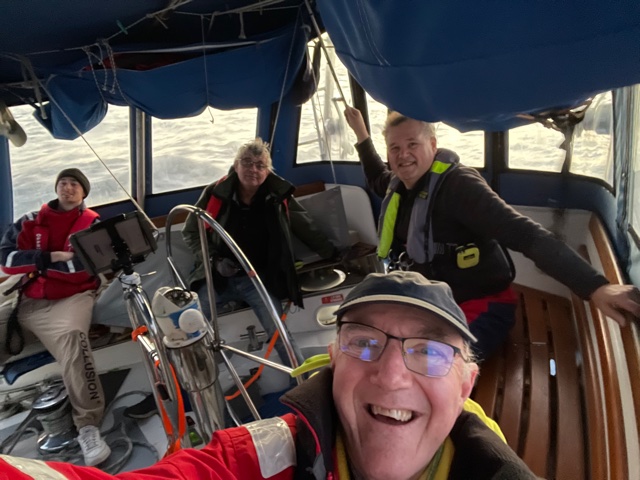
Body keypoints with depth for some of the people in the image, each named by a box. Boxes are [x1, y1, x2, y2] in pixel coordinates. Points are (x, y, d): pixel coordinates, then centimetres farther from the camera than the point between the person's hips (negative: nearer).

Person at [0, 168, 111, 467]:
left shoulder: (92, 224, 6)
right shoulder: (31, 222, 16)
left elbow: (82, 266, -8)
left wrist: (34, 263, -2)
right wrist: (52, 257, -8)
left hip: (71, 298, -5)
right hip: (26, 301, 5)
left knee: (71, 338, -35)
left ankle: (88, 426, -38)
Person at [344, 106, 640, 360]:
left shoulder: (457, 185, -23)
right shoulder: (401, 183, 1)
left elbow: (526, 234, -32)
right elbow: (379, 181, 29)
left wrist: (595, 287, -43)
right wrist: (361, 136, 25)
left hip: (478, 307, -8)